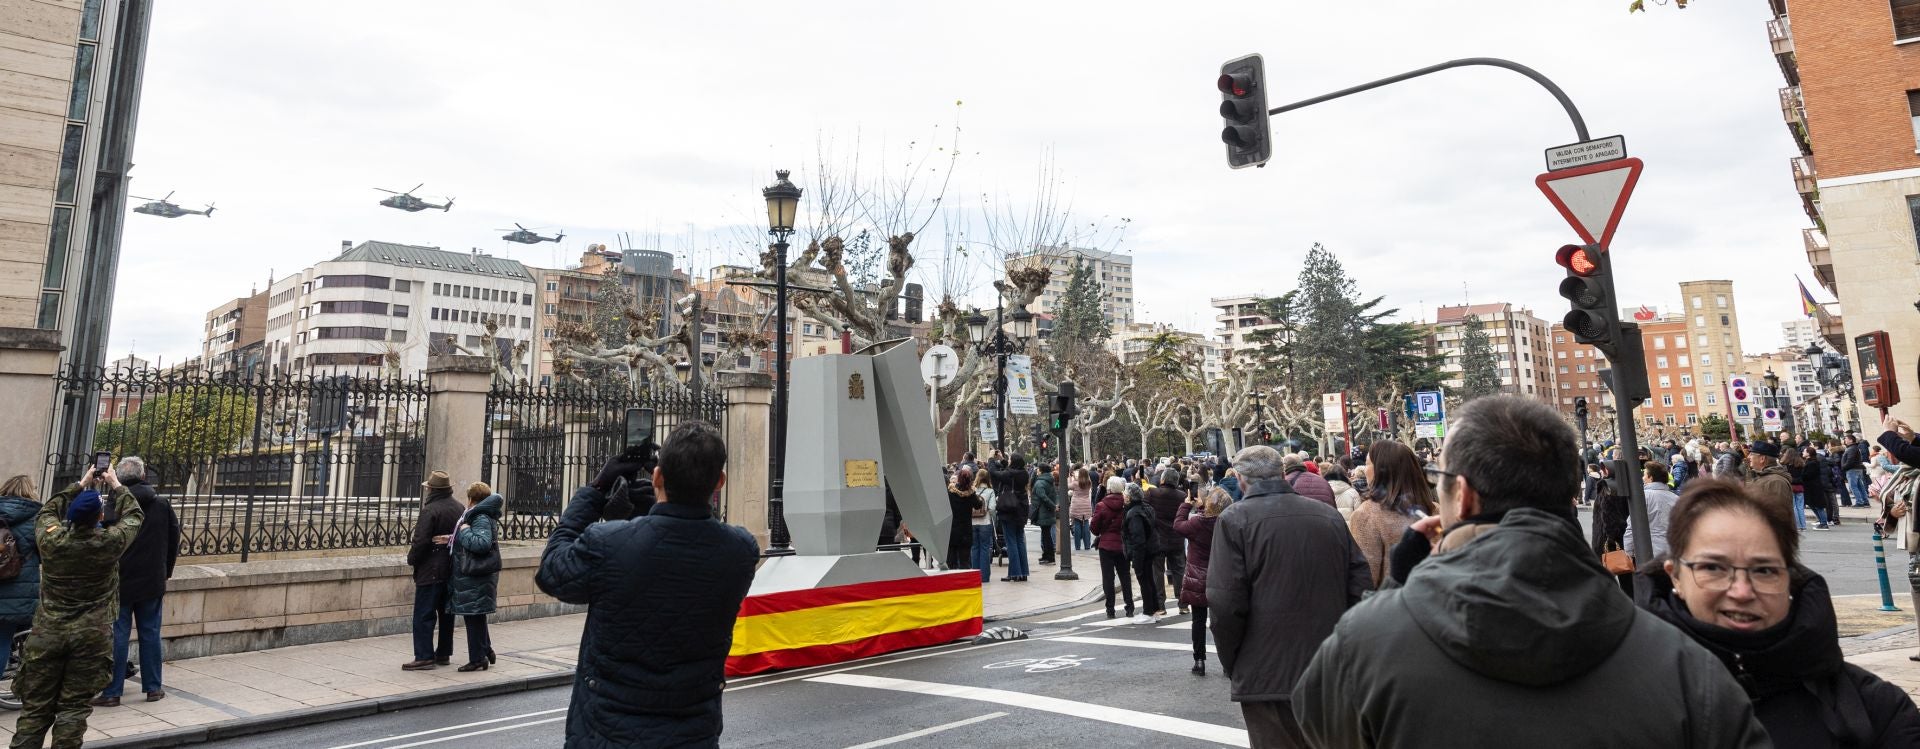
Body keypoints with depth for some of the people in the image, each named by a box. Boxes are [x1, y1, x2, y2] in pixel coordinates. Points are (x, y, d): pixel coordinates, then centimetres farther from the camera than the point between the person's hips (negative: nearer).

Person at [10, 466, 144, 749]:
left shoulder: (51, 539, -7)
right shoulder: (110, 542, -10)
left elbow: (48, 511, 16)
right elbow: (134, 516, 10)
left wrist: (80, 486, 22)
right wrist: (116, 486, 19)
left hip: (47, 633, 2)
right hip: (91, 637, -2)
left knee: (36, 708, 10)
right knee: (73, 709, 5)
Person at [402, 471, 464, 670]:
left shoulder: (430, 510, -16)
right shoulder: (460, 509, 6)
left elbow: (421, 540, -18)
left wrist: (411, 558, -4)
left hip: (431, 571, -7)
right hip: (453, 570, 8)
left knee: (424, 614, -1)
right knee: (446, 612, 14)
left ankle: (424, 657, -1)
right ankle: (444, 654, 21)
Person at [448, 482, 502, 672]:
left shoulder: (481, 519, -18)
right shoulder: (482, 516, 14)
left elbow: (481, 544, -31)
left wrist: (465, 531, -19)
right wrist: (453, 540, 15)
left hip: (475, 577, -10)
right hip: (473, 574, 10)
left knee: (473, 616, -2)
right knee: (477, 616, 19)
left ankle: (478, 659, 6)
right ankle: (486, 651, 28)